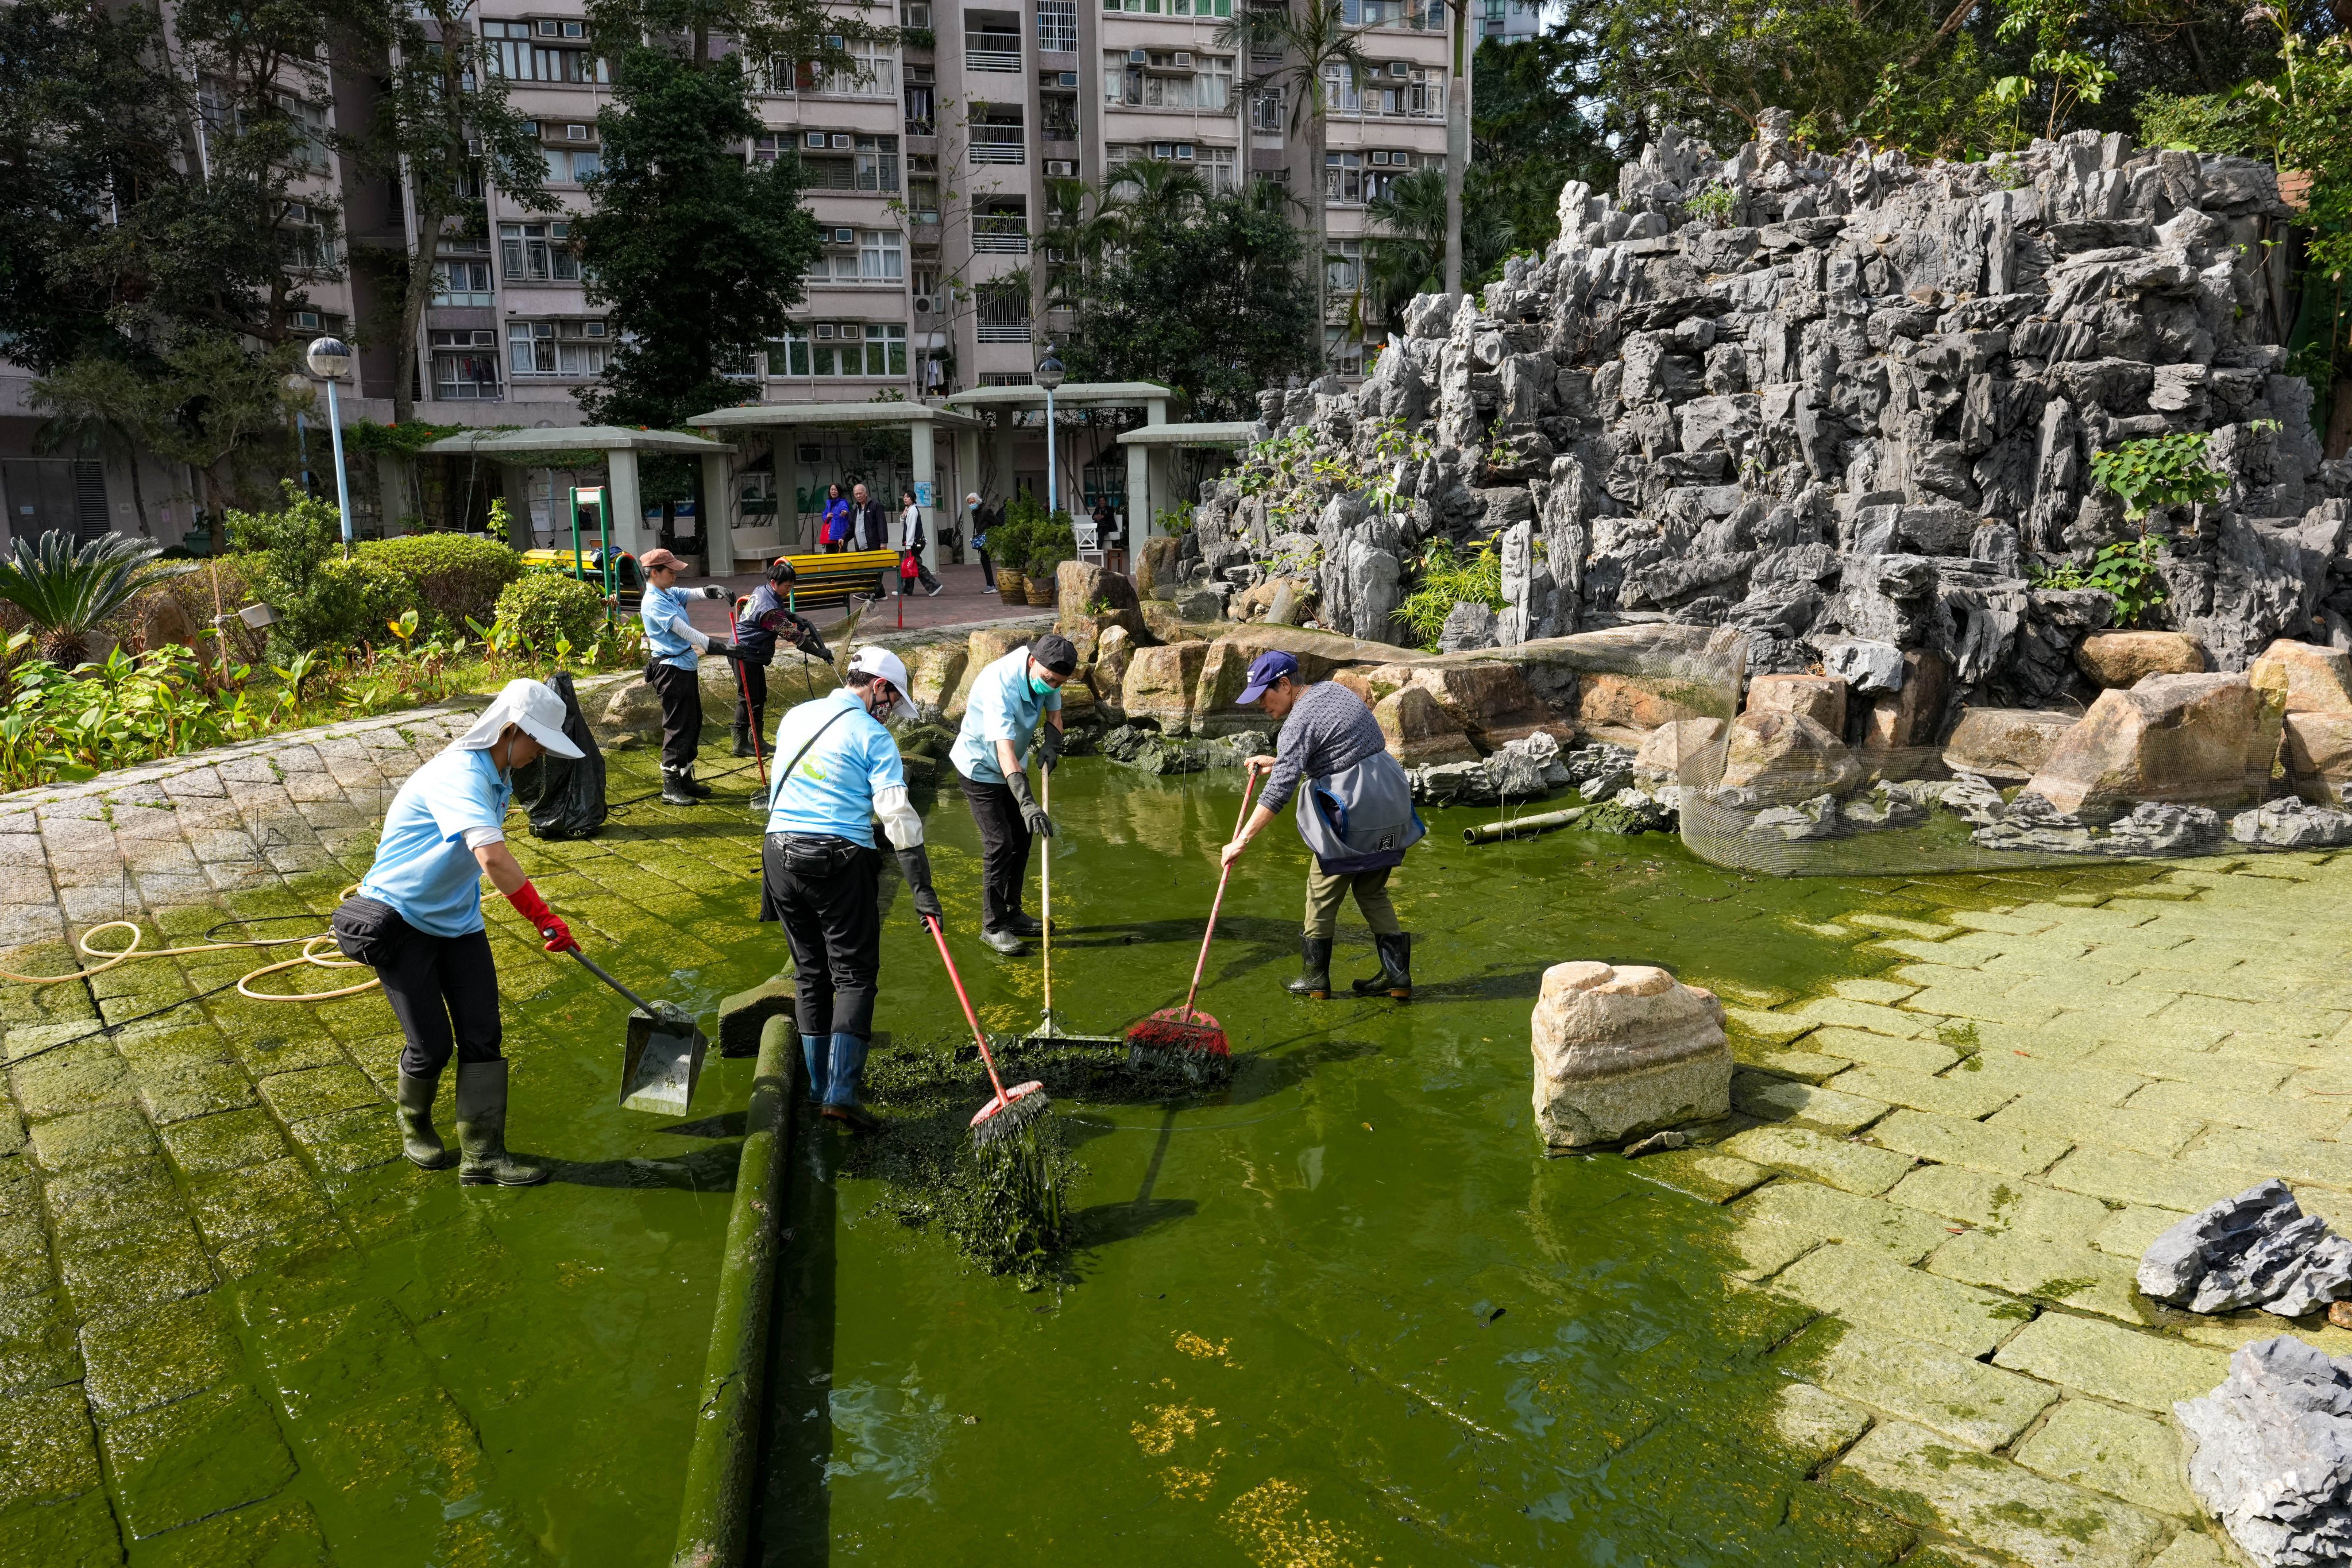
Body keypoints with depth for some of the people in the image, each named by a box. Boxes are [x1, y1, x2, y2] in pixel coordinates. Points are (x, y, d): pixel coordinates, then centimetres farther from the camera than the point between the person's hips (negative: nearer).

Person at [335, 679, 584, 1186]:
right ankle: (415, 1125, 27)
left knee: (482, 1036, -1)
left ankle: (482, 1155, 5)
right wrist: (545, 920, -38)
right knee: (432, 1045, -3)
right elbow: (494, 860, -40)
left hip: (457, 921, 8)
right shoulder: (459, 776, -27)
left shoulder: (498, 777, 4)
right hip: (400, 920, -8)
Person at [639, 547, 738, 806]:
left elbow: (696, 594, 8)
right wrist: (718, 646, -30)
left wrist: (715, 591, -16)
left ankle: (685, 779, 25)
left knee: (693, 724, 15)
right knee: (679, 727, -6)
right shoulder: (653, 602, -17)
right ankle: (670, 787, 1)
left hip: (686, 667, 10)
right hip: (671, 670, -10)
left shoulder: (670, 594, 12)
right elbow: (685, 631, -25)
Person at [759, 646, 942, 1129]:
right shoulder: (873, 736, -5)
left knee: (811, 974, 16)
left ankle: (820, 1084, 23)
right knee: (855, 974, 2)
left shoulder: (795, 717, 14)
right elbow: (898, 816, -12)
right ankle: (841, 1090, -6)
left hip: (780, 852, 6)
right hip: (839, 861, -6)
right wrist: (922, 890, -12)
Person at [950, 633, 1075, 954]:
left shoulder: (1047, 673, -14)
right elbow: (1004, 750, -45)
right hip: (980, 768, -8)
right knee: (999, 844, -12)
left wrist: (1051, 745, -21)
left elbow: (1054, 713, 2)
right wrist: (1027, 803, -53)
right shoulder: (999, 684, -37)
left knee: (1021, 838, 12)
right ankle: (993, 927, -1)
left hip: (1011, 768, 8)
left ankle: (1012, 913, 26)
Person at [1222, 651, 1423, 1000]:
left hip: (1354, 813, -9)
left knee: (1323, 892, 8)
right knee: (1372, 890, 19)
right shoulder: (1334, 690, 13)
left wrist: (1241, 841, -19)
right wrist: (1278, 762, 24)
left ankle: (1315, 977, 19)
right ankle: (1398, 974, 18)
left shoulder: (1300, 721, -15)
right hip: (1391, 801, 9)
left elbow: (1279, 790, -21)